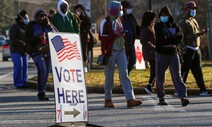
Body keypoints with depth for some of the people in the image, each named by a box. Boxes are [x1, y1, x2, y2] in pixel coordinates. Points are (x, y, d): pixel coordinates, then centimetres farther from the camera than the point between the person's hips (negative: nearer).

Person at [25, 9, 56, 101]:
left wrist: (48, 25, -13)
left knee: (46, 72, 5)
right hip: (36, 51, -5)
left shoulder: (48, 25, 9)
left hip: (48, 52, 5)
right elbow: (27, 40, -6)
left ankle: (42, 92, 18)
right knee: (42, 70, -21)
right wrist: (38, 37, -20)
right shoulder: (31, 26, -1)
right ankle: (41, 93, -19)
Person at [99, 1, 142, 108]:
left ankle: (130, 99, -10)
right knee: (109, 76, 3)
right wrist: (115, 35, -20)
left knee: (124, 75, -3)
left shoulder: (119, 21, 16)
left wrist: (122, 34, 9)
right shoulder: (105, 22, -7)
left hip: (120, 51, 6)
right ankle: (108, 100, 15)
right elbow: (102, 37, -17)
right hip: (110, 52, -6)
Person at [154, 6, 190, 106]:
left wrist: (168, 39, -15)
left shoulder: (175, 26, 9)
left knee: (177, 76, -10)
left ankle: (183, 97, -22)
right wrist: (173, 39, -10)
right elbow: (160, 39, -11)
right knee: (160, 77, 5)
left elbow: (179, 37, -4)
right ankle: (161, 98, 21)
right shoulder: (158, 26, 3)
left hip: (173, 54, 1)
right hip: (161, 54, 0)